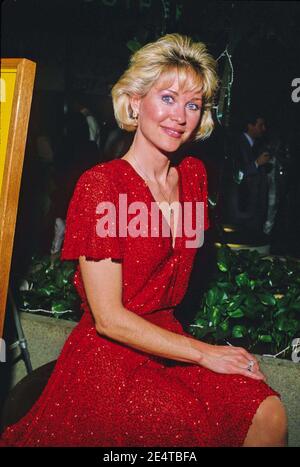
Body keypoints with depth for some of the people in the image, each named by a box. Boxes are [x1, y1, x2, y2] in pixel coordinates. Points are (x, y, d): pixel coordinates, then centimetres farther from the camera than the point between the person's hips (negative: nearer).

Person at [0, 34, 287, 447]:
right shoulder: (101, 184, -15)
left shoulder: (193, 174, 6)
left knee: (269, 415, -17)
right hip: (107, 357, -5)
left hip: (167, 343, 6)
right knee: (198, 425, -26)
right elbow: (108, 318, -16)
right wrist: (204, 353, -15)